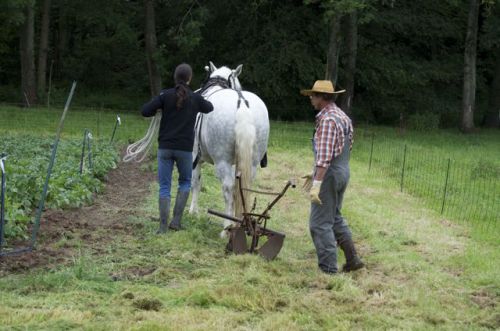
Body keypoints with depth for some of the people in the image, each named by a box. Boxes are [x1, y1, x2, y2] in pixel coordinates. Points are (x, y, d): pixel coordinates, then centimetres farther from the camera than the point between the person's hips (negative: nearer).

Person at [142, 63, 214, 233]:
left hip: (165, 147, 0)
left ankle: (163, 226, 1)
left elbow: (145, 111, -11)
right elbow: (209, 108, 20)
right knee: (185, 182, 20)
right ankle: (176, 219, 9)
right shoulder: (195, 98, -1)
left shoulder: (166, 95, -5)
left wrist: (160, 108, 7)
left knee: (164, 186, 5)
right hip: (185, 148, 0)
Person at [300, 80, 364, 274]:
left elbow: (324, 156, -26)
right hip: (343, 171, 10)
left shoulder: (327, 119, -19)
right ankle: (352, 259, 22)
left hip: (329, 174, -10)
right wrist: (316, 173, 23)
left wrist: (317, 183, -29)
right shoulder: (343, 117, 12)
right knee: (335, 218, 22)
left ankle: (328, 269, 0)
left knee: (320, 223, -2)